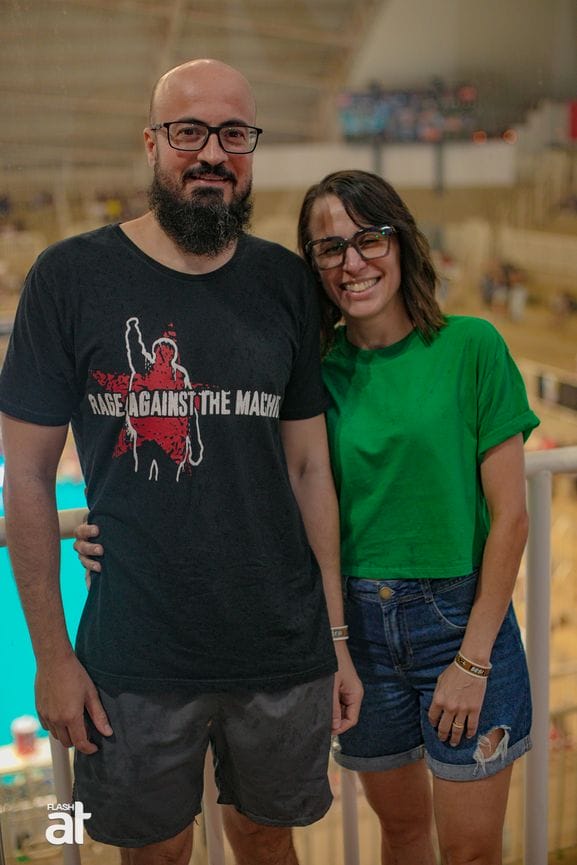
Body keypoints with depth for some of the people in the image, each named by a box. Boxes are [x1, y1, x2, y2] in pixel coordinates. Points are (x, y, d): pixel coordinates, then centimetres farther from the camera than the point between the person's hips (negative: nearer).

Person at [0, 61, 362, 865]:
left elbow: (308, 466, 4)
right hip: (136, 660, -2)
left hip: (285, 652, 3)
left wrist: (337, 636, 4)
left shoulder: (285, 283, 0)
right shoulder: (70, 277, -8)